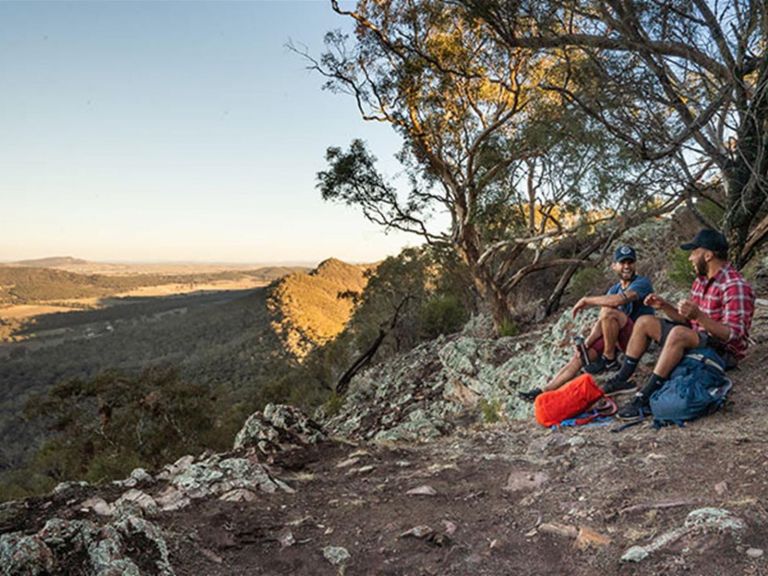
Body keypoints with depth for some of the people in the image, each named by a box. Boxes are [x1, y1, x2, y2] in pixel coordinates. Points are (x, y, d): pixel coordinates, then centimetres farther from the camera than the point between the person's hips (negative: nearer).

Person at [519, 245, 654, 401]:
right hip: (619, 338, 7)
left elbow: (619, 300, -32)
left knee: (608, 312, -31)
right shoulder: (614, 289, 12)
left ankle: (609, 360, -14)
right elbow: (600, 322, 3)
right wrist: (586, 343, -12)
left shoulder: (642, 283, -10)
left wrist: (586, 300, -20)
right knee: (580, 355, -6)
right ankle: (546, 390, -4)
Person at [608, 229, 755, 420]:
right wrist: (664, 306, -2)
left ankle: (644, 399, -34)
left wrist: (698, 315, -39)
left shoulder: (735, 286, -19)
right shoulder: (702, 280, 9)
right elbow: (687, 320, 15)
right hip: (696, 339, 10)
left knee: (679, 333, -36)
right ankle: (622, 379, 3)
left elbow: (733, 334, -27)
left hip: (723, 351, -10)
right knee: (645, 322, 5)